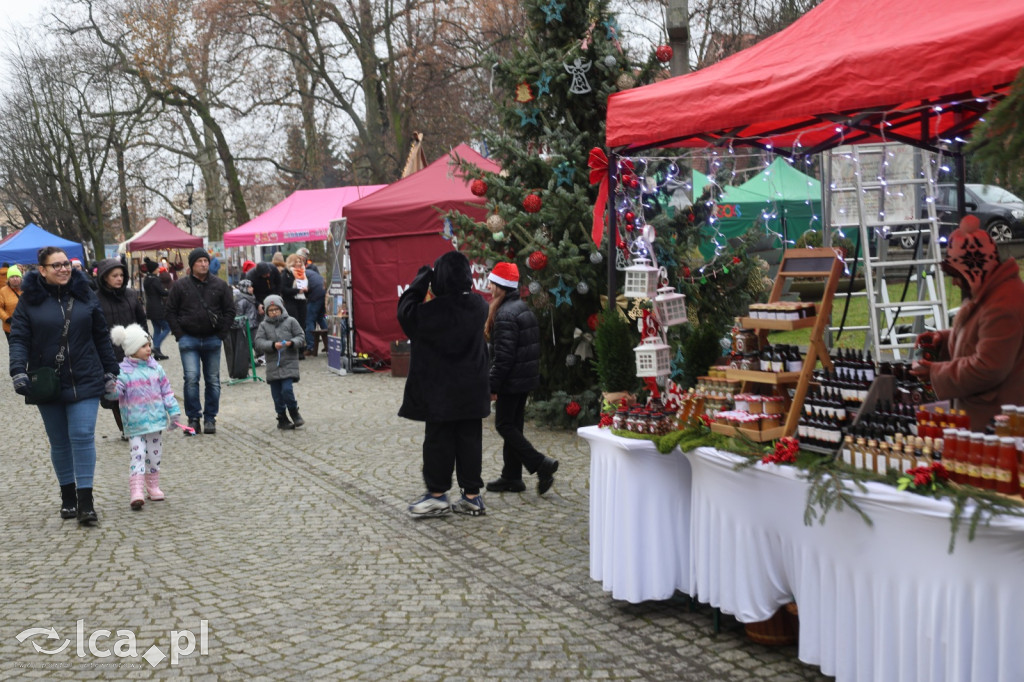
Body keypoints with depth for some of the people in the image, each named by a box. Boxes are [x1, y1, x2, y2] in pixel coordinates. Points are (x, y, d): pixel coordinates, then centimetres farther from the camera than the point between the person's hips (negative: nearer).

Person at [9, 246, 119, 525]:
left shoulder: (84, 295, 4)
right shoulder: (30, 300, -1)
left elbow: (101, 336, 9)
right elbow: (19, 339, -4)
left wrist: (110, 371, 9)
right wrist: (18, 372, -18)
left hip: (85, 383, 0)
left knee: (83, 437, -8)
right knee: (59, 442, 11)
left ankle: (85, 500, -5)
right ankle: (67, 496, 25)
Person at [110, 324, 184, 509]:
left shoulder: (155, 367, 6)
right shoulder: (123, 371, -7)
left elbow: (166, 391, 11)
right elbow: (117, 391, -14)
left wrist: (174, 412, 9)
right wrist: (111, 389, -38)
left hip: (155, 418, 4)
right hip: (135, 423, -4)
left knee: (155, 455, 11)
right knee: (138, 455, -11)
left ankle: (153, 486, 25)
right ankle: (136, 492, -16)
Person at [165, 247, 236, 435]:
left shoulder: (220, 285, 4)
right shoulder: (180, 285, 1)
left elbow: (230, 311, 8)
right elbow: (170, 311, 4)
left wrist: (221, 334, -1)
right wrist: (179, 335, -4)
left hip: (212, 339, 2)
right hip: (189, 339, -2)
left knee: (213, 380, 6)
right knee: (191, 378, -9)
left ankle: (210, 418, 16)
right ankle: (193, 418, 1)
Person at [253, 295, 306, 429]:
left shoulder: (290, 321, 5)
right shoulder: (264, 325, 8)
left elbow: (301, 337, 4)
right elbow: (259, 342, -3)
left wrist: (292, 343, -16)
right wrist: (273, 345, -18)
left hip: (289, 363, -3)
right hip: (273, 364, 3)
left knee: (287, 389, -14)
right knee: (276, 393, 5)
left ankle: (294, 413, 9)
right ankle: (282, 418, 18)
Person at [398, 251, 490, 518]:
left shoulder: (433, 311, -20)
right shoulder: (478, 305, -3)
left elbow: (405, 311, -7)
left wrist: (420, 281, -2)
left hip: (440, 391, -5)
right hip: (471, 389, 5)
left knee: (438, 441, 6)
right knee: (470, 440, 10)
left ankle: (437, 495, 13)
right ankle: (472, 495, 14)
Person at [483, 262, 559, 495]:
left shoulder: (505, 314, -18)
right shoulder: (522, 308, 13)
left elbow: (503, 355, -22)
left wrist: (492, 386, -18)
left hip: (511, 379, -10)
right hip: (526, 378, 10)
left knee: (505, 426, -2)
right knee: (513, 425, 13)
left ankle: (541, 465, -9)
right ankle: (511, 477, 18)